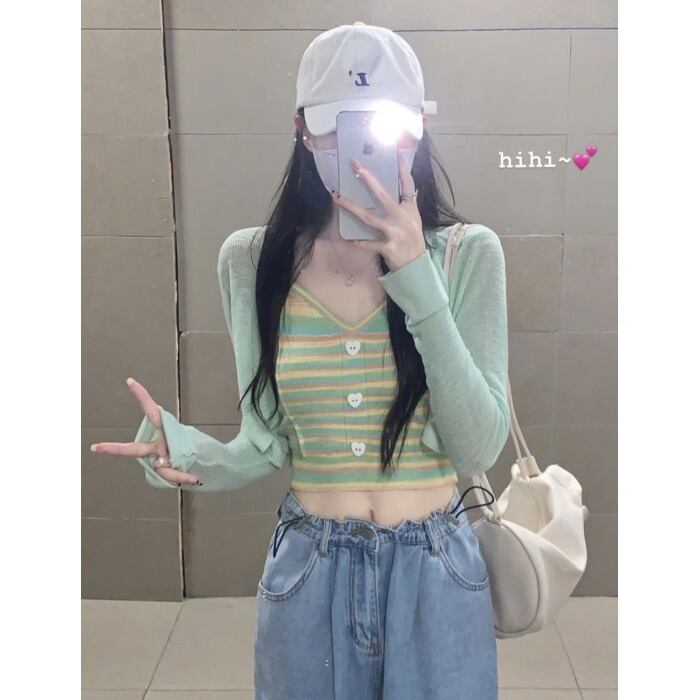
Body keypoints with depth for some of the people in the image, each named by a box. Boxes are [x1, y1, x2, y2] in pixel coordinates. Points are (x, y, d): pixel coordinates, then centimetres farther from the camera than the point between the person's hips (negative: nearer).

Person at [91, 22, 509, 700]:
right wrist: (185, 449, -21)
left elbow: (478, 450, -15)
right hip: (306, 576, 1)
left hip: (436, 574, 0)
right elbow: (267, 445, 0)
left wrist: (419, 282, -22)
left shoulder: (468, 253, -9)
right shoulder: (250, 260, -5)